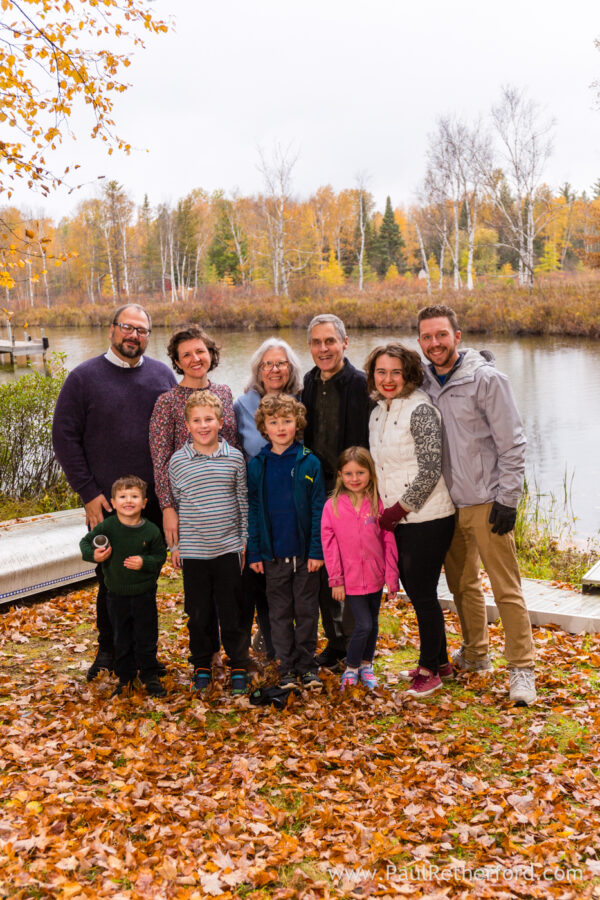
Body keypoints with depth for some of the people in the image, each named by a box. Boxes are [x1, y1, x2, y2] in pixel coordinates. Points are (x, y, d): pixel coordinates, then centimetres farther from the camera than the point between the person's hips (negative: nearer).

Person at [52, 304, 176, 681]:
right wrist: (88, 493, -7)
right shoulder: (84, 377, -1)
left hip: (156, 501, 3)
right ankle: (108, 651, 24)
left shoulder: (163, 375, 7)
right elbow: (65, 438, -2)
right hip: (106, 504, -2)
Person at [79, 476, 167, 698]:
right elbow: (85, 542, 2)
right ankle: (125, 678, 27)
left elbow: (160, 556, -1)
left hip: (144, 594, -1)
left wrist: (145, 562, -19)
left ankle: (150, 676, 22)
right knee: (122, 639, 13)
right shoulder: (106, 527, -11)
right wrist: (93, 555, -18)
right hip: (116, 594, 1)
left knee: (146, 637, 7)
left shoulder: (151, 531, -11)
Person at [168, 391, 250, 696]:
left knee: (231, 611, 7)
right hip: (193, 550, 0)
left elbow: (243, 501, 8)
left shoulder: (234, 458, 0)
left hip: (228, 548, 0)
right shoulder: (178, 461, -1)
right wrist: (174, 545, 6)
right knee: (198, 612, 9)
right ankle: (201, 665, 26)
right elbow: (173, 504, 6)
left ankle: (239, 666, 21)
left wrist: (245, 540, 7)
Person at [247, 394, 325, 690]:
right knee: (280, 612, 9)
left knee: (307, 610, 9)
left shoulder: (309, 463, -4)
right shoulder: (257, 466, 1)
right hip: (273, 554, 1)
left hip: (305, 552, -1)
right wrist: (254, 552, 0)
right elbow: (253, 510, 4)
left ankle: (307, 665, 22)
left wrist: (317, 550, -8)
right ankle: (286, 668, 21)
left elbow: (318, 508, -3)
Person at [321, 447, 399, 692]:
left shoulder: (377, 504, -4)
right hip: (350, 578, -2)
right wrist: (335, 580, -6)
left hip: (375, 576, 2)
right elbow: (329, 545, -5)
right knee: (363, 624, -6)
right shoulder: (332, 506, -8)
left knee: (373, 623, 14)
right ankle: (351, 669, 15)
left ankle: (366, 665, 34)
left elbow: (388, 541, -1)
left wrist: (391, 577, -2)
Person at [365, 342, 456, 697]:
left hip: (427, 519, -8)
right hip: (397, 520, 8)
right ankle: (440, 662, 29)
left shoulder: (420, 410, -15)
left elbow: (430, 470, -19)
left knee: (423, 594, -1)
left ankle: (430, 670, 14)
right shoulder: (378, 413, 10)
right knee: (416, 591, 15)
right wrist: (386, 513, 11)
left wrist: (399, 509, -15)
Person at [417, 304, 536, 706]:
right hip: (448, 504, 6)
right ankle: (475, 654, 32)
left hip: (487, 502, -5)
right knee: (462, 584, 16)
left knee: (506, 588, -3)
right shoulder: (423, 383, 5)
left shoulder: (486, 378, -10)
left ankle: (522, 668, 7)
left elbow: (512, 443, -10)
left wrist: (508, 499, -13)